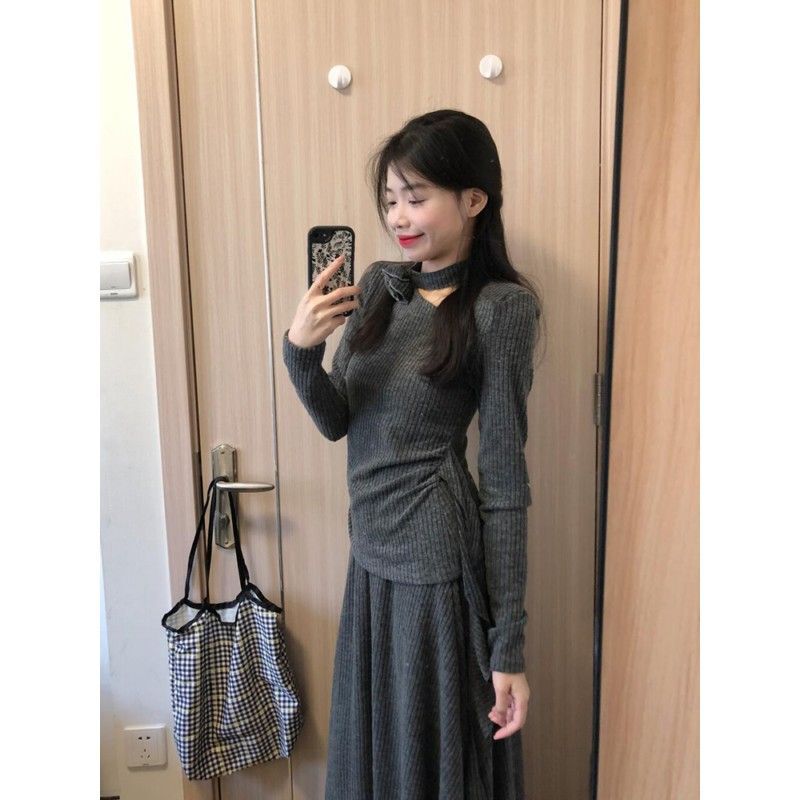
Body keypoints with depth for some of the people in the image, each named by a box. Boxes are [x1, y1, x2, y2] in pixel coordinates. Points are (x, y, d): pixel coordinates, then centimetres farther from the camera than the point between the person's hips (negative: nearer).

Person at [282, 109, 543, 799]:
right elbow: (336, 422, 5)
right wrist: (300, 350, -16)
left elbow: (504, 481, -14)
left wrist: (509, 646, -12)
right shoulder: (378, 285, 5)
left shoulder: (500, 307, -13)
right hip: (373, 557, 6)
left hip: (438, 564, -6)